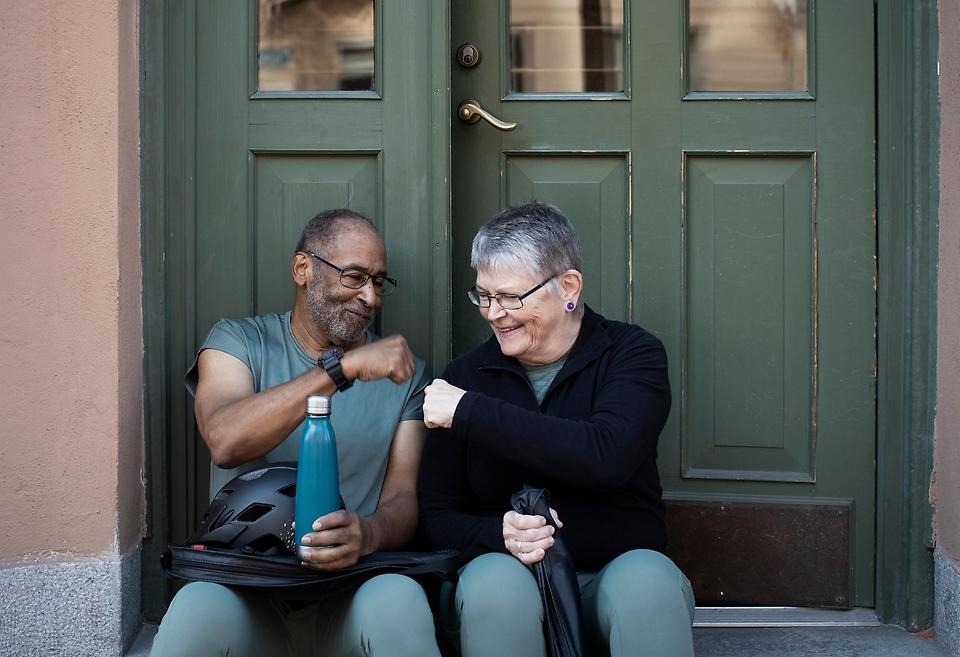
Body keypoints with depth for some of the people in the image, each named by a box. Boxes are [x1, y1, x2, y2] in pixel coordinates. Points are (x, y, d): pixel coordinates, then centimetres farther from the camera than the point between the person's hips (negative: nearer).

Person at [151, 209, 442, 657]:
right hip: (249, 591, 0)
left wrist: (369, 533, -23)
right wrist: (343, 367, -23)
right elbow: (225, 441, -16)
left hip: (353, 593, 1)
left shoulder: (403, 373, 10)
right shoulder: (239, 342, 5)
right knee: (199, 610, -34)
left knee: (398, 602, -33)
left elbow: (403, 498, 2)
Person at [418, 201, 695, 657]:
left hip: (617, 573, -1)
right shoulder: (465, 375, 5)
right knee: (494, 581, -32)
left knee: (647, 579, -34)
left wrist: (470, 411, -20)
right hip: (507, 574, 2)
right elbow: (436, 517, 5)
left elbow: (608, 455, -22)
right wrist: (498, 534, -19)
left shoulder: (631, 354, -1)